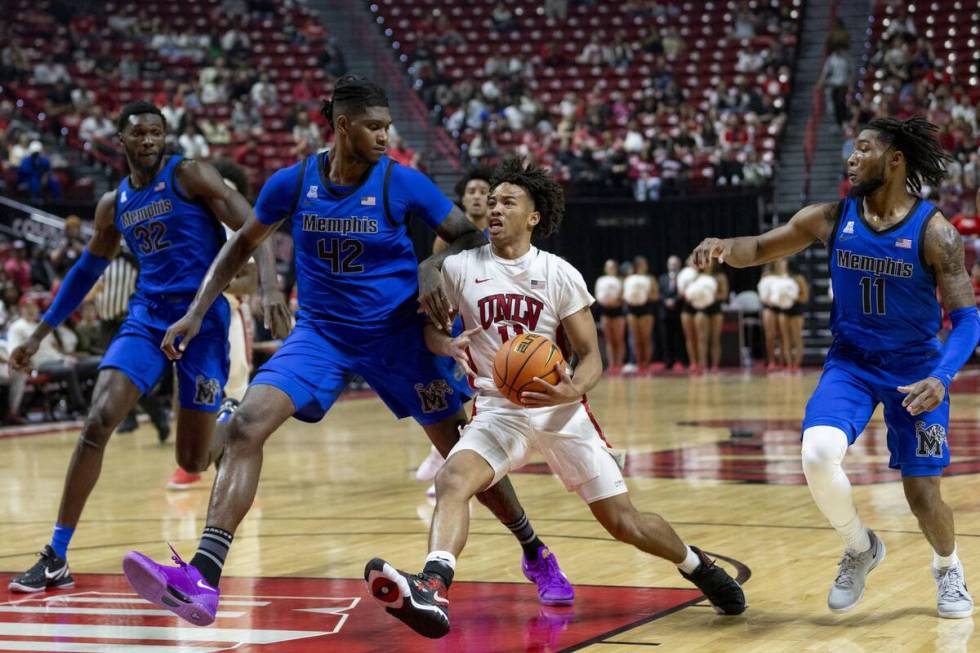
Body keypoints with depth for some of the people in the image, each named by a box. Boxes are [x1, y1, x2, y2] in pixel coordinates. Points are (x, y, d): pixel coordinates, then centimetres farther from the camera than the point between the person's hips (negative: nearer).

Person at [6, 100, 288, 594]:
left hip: (202, 317, -4)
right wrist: (39, 334, 23)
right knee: (97, 423, -16)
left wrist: (268, 287, -26)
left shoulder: (188, 175, -4)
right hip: (146, 316, 4)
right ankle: (56, 557, -12)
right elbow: (86, 271, 23)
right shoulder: (113, 205, 11)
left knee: (193, 460, 0)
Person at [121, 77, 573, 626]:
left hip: (399, 334, -1)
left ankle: (537, 556, 30)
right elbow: (243, 244, 8)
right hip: (323, 334, 1)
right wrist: (196, 313, 2)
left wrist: (433, 267, -22)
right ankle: (202, 583, -27)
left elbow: (472, 238, -2)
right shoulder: (294, 183, -6)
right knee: (247, 424, -21)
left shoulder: (403, 183, -12)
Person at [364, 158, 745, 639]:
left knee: (623, 521, 2)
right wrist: (450, 346, -13)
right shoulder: (460, 268, 0)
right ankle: (431, 592, -52)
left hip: (560, 408, 0)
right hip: (498, 410, 0)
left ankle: (699, 568, 32)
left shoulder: (561, 275, -3)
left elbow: (591, 356, -2)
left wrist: (571, 391, -25)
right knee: (453, 478, -32)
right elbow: (431, 329, 12)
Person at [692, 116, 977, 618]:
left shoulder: (934, 231, -16)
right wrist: (724, 246, -19)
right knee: (818, 455, -24)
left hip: (914, 367, -2)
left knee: (921, 492, 0)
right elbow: (760, 249, 5)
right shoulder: (831, 219, -6)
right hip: (850, 362, 2)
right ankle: (860, 549, 5)